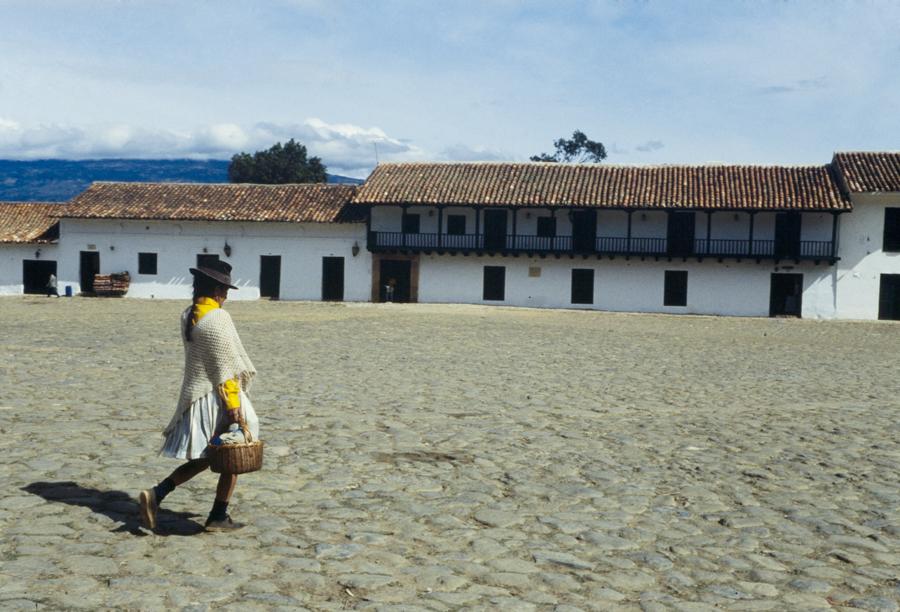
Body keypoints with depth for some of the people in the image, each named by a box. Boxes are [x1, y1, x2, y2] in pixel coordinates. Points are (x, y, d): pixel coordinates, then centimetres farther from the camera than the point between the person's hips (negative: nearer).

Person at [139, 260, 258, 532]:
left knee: (202, 457, 18)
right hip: (217, 397, -8)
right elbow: (224, 364, -18)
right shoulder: (218, 318, -16)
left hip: (194, 395, 8)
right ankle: (218, 517, 14)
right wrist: (233, 404, -18)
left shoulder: (187, 316, 8)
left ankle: (156, 494, 5)